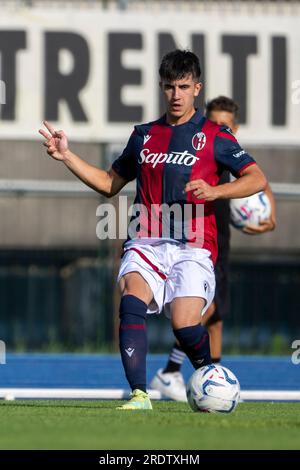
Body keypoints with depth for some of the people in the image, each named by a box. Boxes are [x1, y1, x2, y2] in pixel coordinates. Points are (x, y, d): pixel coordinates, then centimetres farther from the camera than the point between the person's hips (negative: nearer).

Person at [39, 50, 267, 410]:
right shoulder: (144, 135, 19)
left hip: (193, 248, -3)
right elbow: (109, 184, 29)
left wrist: (213, 192, -15)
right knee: (132, 300, -27)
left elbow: (257, 179, 0)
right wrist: (66, 156, 18)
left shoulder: (214, 137, 6)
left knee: (185, 327, -18)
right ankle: (139, 394, -31)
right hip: (147, 242, 3)